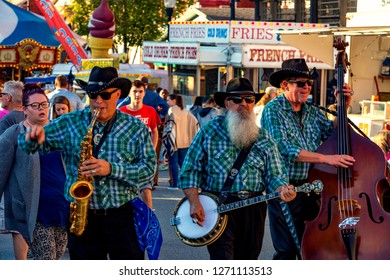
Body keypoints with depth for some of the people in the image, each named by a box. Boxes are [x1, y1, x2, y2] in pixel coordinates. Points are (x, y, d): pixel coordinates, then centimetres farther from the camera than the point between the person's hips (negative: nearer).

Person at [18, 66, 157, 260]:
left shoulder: (136, 128, 0)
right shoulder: (69, 124, 4)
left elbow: (149, 169, -5)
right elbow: (27, 145, 6)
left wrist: (112, 169, -19)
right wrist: (34, 137, -19)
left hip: (123, 216, -1)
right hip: (83, 217, 1)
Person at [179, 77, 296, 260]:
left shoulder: (264, 140, 10)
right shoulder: (210, 132, 2)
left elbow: (274, 176, 6)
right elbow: (190, 170, 0)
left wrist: (282, 189, -18)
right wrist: (195, 203, -13)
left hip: (253, 210, 4)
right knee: (223, 260, -16)